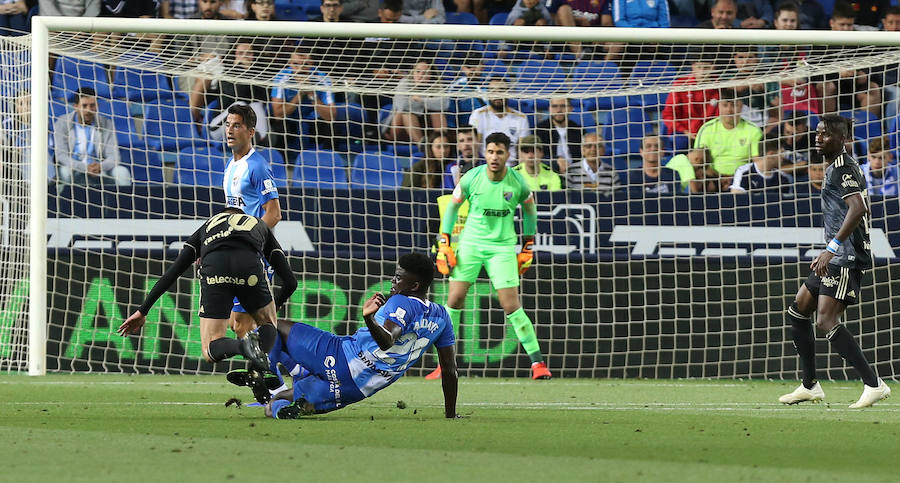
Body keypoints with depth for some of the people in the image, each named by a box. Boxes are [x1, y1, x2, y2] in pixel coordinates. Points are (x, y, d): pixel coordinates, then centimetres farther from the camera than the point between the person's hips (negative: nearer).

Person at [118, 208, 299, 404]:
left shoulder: (206, 227, 39)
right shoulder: (261, 226, 39)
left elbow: (172, 273, 30)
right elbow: (290, 281, 34)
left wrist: (142, 311, 34)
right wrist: (271, 308, 52)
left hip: (213, 270, 0)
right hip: (250, 264, 0)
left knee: (211, 351, 13)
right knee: (268, 324, 27)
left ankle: (242, 346, -23)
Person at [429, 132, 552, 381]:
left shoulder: (517, 183, -9)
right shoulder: (472, 178, -9)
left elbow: (529, 209, 11)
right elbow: (452, 206, 6)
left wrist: (528, 247, 12)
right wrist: (444, 243, 2)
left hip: (503, 247, -1)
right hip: (470, 243, 1)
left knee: (512, 307, -9)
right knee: (454, 300, -6)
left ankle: (538, 363, 0)